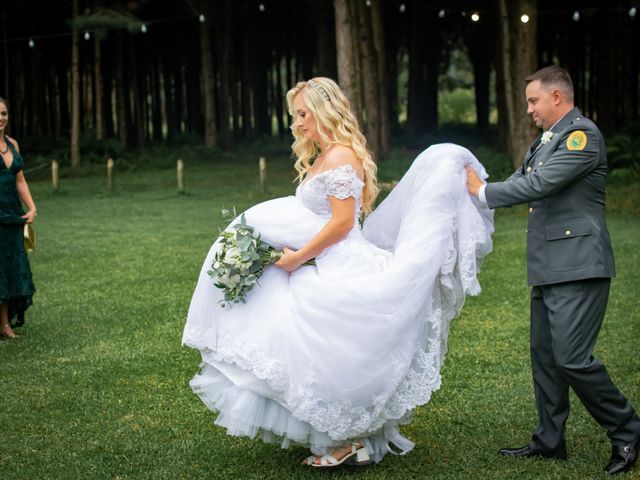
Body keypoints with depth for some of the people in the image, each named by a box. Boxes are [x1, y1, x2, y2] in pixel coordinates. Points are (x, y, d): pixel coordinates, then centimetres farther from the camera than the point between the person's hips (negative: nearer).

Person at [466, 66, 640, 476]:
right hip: (548, 268, 10)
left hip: (578, 268, -10)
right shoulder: (547, 140, 18)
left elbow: (540, 185, -21)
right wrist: (478, 188, 5)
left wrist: (483, 191, -11)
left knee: (572, 358, -12)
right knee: (544, 355, 13)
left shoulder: (582, 135, -12)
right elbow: (522, 182, 17)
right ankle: (550, 441, 23)